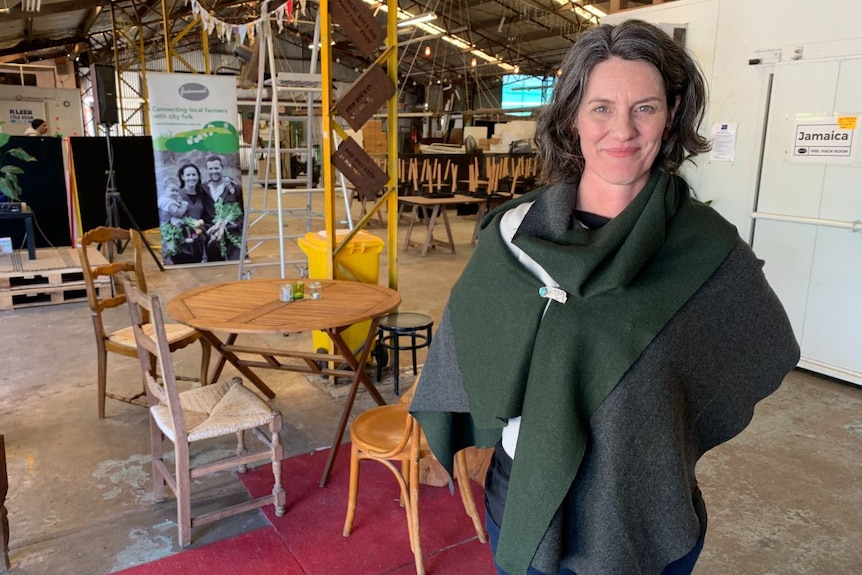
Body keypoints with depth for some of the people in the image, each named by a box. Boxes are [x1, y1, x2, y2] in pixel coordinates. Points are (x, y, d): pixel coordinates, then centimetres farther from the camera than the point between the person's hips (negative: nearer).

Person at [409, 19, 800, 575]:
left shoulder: (710, 249, -12)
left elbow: (768, 355, 5)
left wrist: (656, 432, -1)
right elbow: (467, 350, 4)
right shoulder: (514, 231, -10)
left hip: (648, 528, 0)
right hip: (521, 509, 1)